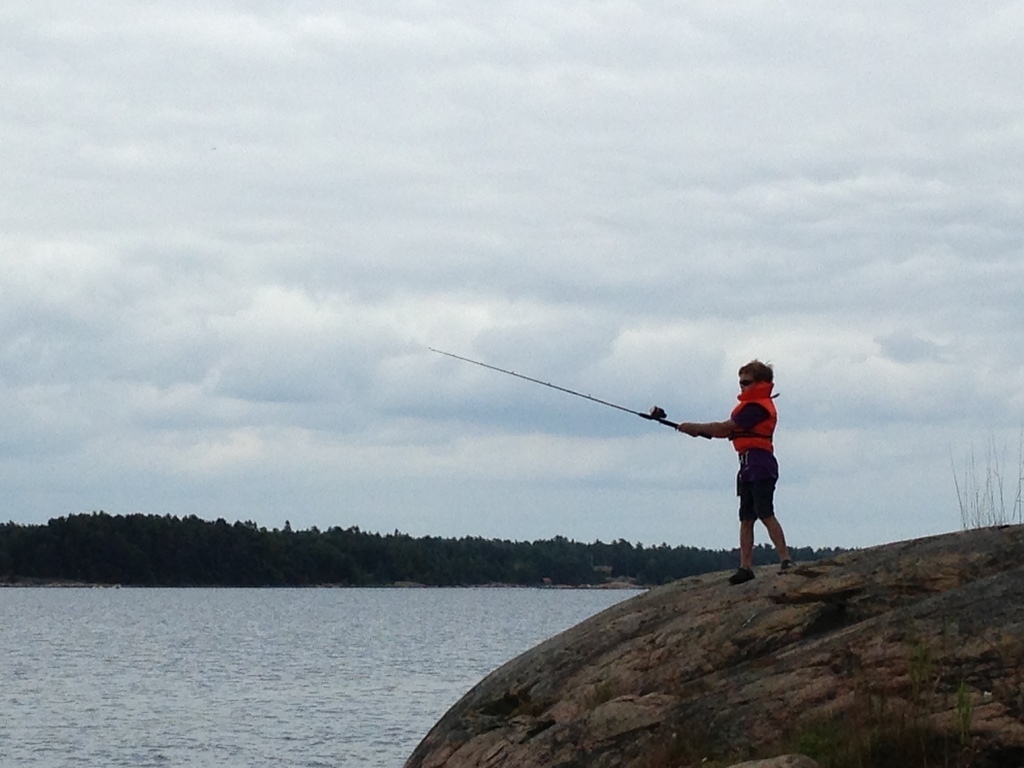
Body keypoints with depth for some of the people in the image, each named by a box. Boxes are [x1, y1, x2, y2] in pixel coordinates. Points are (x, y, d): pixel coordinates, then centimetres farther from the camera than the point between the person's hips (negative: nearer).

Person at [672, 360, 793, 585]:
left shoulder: (757, 407, -11)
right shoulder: (752, 406, 22)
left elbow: (724, 429, -13)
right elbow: (729, 432, 20)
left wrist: (694, 428, -4)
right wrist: (700, 431, 8)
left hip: (760, 466, -11)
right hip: (748, 467, 11)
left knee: (765, 514, -17)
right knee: (746, 518, 6)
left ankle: (786, 561, -21)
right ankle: (746, 567, 4)